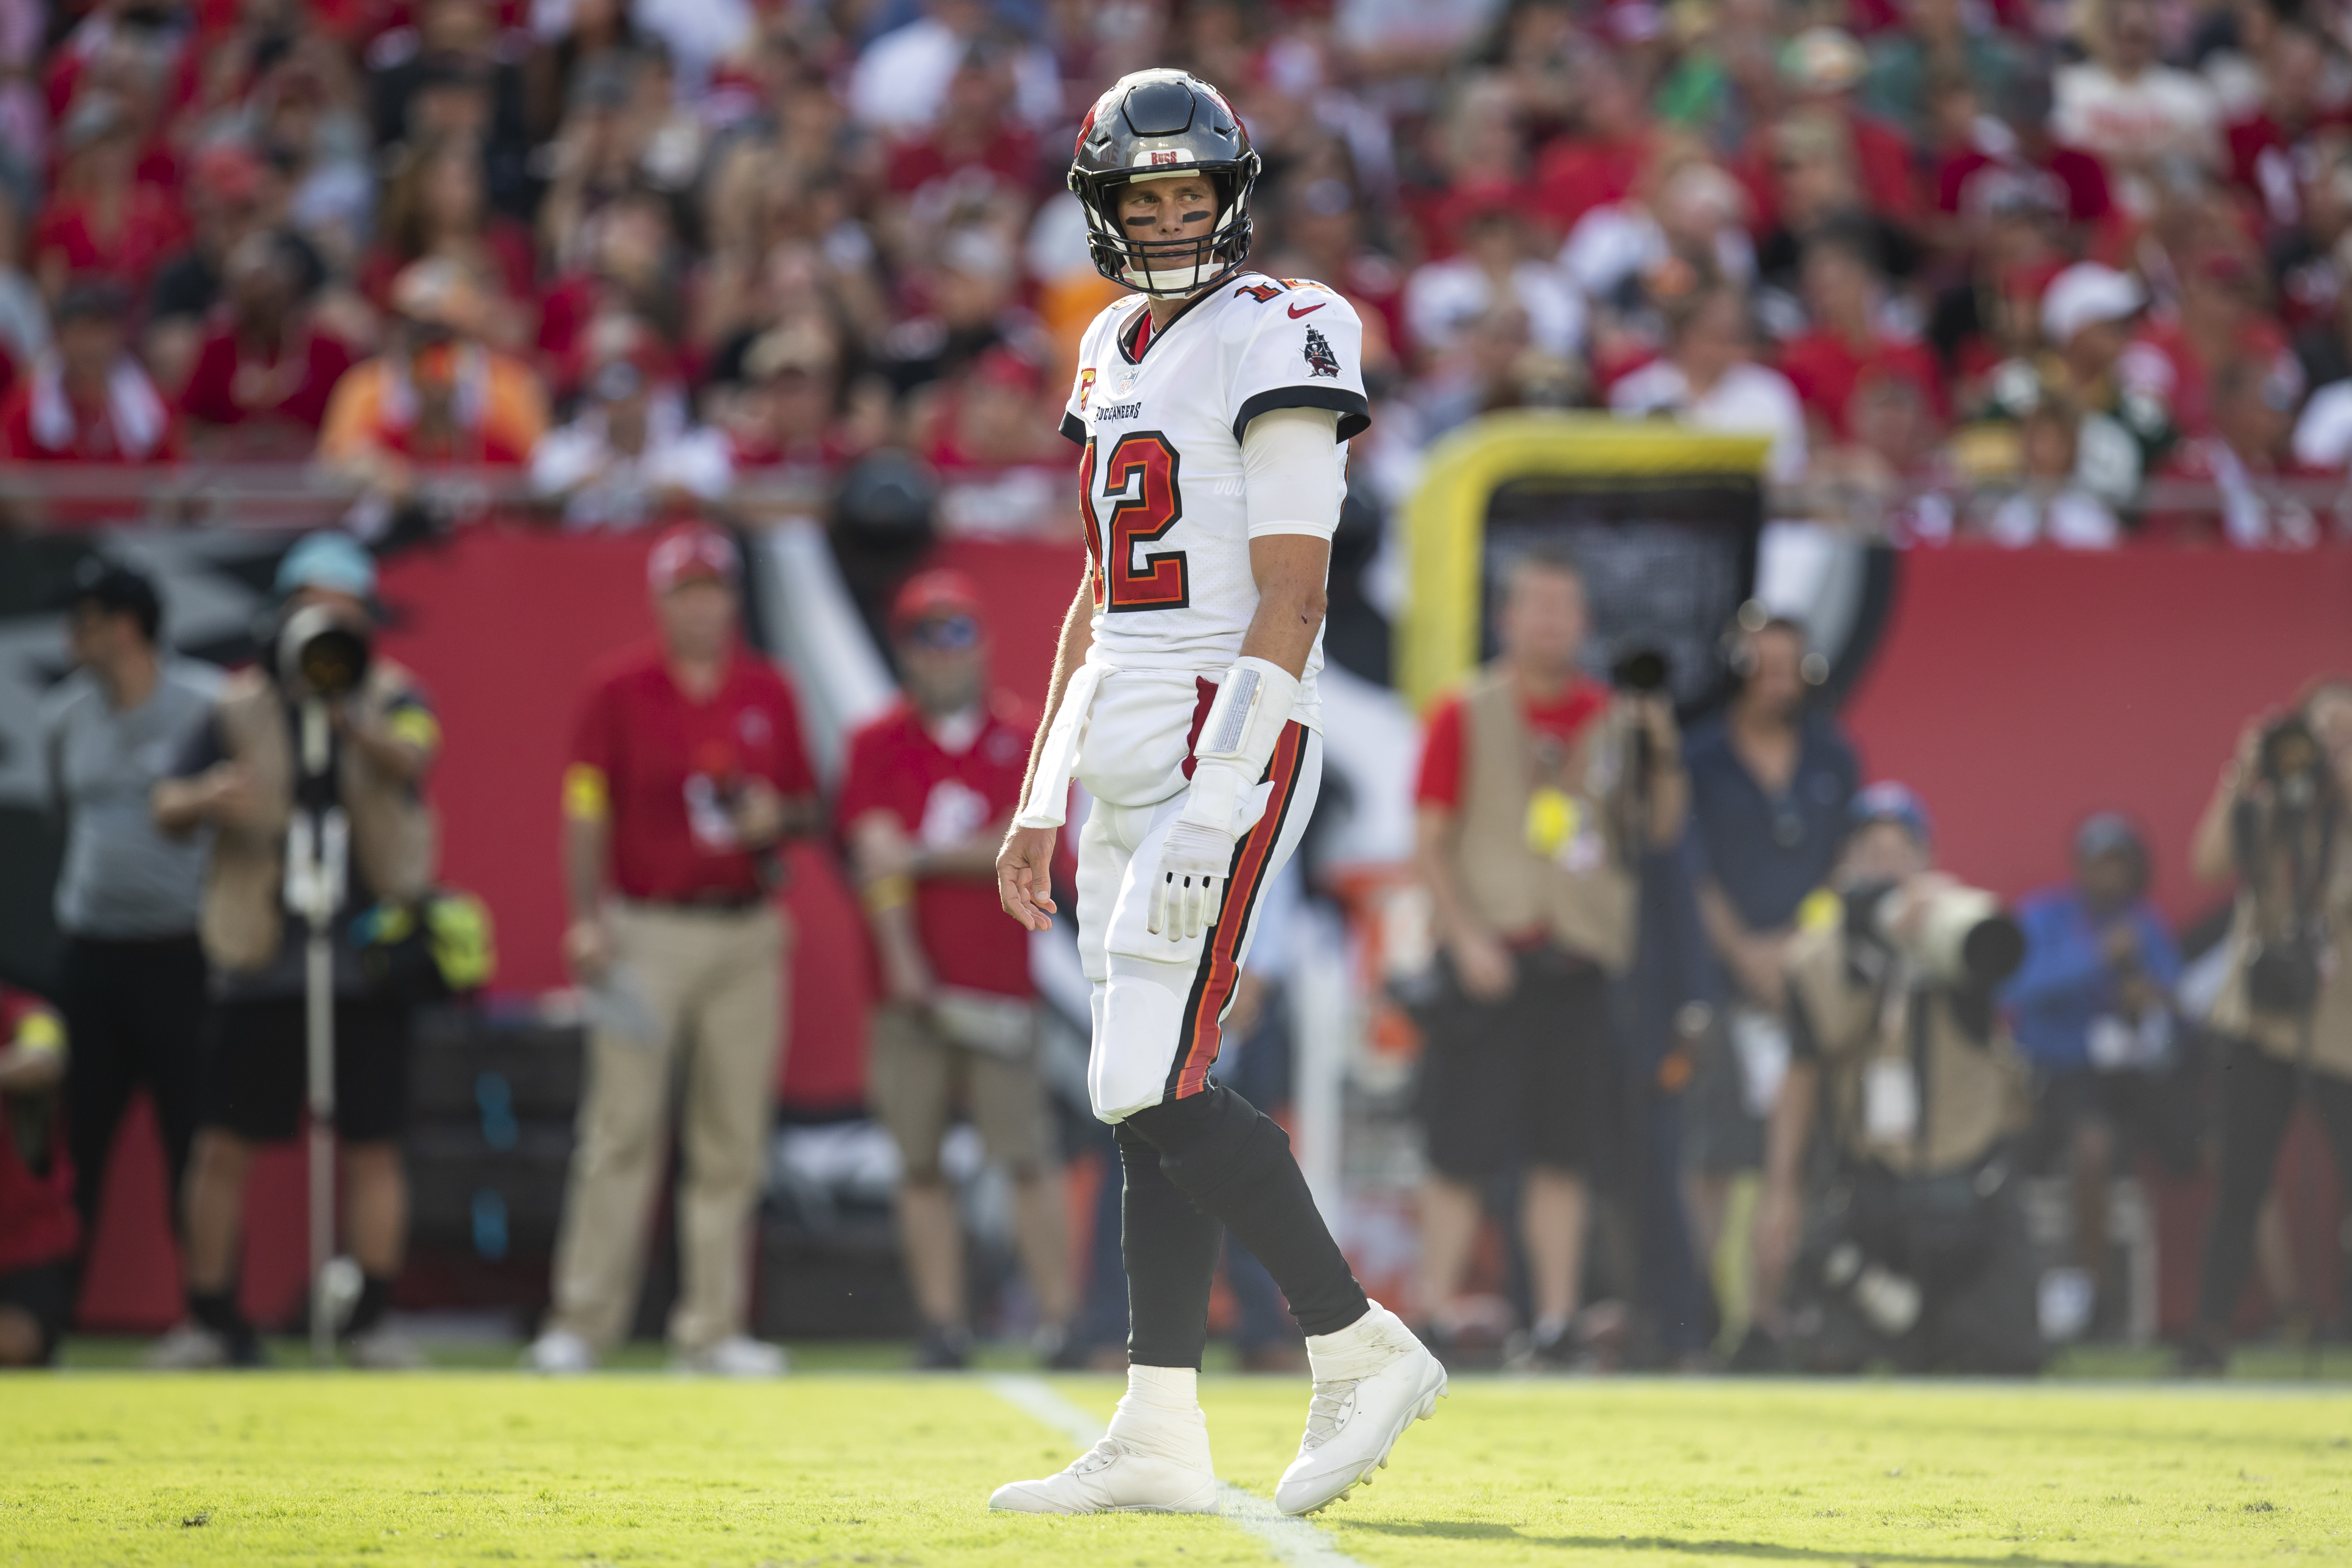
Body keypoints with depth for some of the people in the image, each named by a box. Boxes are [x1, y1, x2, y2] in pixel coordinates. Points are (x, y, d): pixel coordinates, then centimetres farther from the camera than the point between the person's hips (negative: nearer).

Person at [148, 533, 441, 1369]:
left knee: (373, 1145, 1)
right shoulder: (241, 708, 3)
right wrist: (205, 799, -23)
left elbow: (413, 756, -20)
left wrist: (353, 718, -40)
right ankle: (210, 1320, 8)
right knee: (223, 1144, -1)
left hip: (368, 957, 0)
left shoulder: (392, 698, 2)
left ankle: (372, 1318, 8)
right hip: (261, 962, 1)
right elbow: (167, 808, 0)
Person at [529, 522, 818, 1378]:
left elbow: (806, 806, 17)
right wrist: (587, 921, -10)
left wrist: (778, 820, -6)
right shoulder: (619, 690, 0)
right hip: (648, 935, -3)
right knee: (621, 1130, -7)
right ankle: (582, 1322, -5)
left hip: (747, 936, 3)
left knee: (732, 1140, 4)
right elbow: (586, 812, -2)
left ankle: (712, 1330, 8)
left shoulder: (770, 693, 10)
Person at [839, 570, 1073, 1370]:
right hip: (914, 988, 1)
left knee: (1028, 1155, -8)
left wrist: (925, 858, -9)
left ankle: (1059, 1319, -7)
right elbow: (877, 854, -4)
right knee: (920, 1162, 1)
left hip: (1002, 985, -1)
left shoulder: (1024, 739, 7)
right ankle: (943, 1324, 4)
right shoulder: (877, 745, 7)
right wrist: (903, 964, -15)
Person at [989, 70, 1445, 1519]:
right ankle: (1161, 1437, 7)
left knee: (1155, 1089, -14)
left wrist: (1219, 803, -22)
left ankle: (1364, 1350, -4)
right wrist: (1044, 797, 19)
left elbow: (1291, 602, -15)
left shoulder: (1277, 342, -9)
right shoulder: (1117, 353, 17)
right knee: (1152, 1102, 6)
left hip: (1225, 747, -8)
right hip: (1127, 760, 8)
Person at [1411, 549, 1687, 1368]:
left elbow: (1660, 831, 14)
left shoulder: (1611, 717, 11)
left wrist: (1665, 755, -4)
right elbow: (1429, 844, -2)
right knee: (1461, 1153, -4)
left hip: (1577, 961, 3)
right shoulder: (1466, 716, 0)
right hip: (1490, 960, -3)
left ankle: (1555, 1323, 7)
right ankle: (1435, 1316, 3)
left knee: (1564, 1154, 3)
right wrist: (1466, 937, -13)